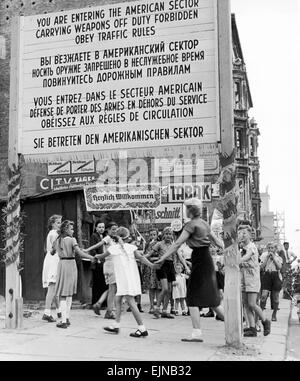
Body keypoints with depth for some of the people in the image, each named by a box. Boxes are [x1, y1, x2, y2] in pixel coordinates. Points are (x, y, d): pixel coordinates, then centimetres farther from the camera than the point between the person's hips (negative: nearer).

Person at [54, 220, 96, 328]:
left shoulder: (57, 241, 5)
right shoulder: (71, 240, -6)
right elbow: (79, 252, -17)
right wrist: (91, 257, -10)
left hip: (62, 264, 1)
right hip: (71, 264, -1)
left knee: (62, 294, 2)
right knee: (69, 293, 15)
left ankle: (64, 321, -6)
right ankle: (67, 318, 19)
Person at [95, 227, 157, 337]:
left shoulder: (113, 248, 0)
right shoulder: (131, 247, 6)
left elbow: (102, 256, 18)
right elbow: (141, 257, -8)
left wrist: (96, 256, 38)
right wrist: (151, 265, -15)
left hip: (124, 278, -6)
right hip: (133, 277, 6)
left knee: (131, 302, -7)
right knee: (118, 299, 16)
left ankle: (142, 328, -11)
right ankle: (116, 325, 21)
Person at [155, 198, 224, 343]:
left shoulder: (191, 225, -10)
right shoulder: (204, 223, 15)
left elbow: (177, 244, -14)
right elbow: (217, 241, 16)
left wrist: (163, 258, -12)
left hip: (199, 261, -9)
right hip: (207, 260, 9)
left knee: (192, 297, -4)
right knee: (210, 298, 15)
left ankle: (197, 332, -5)